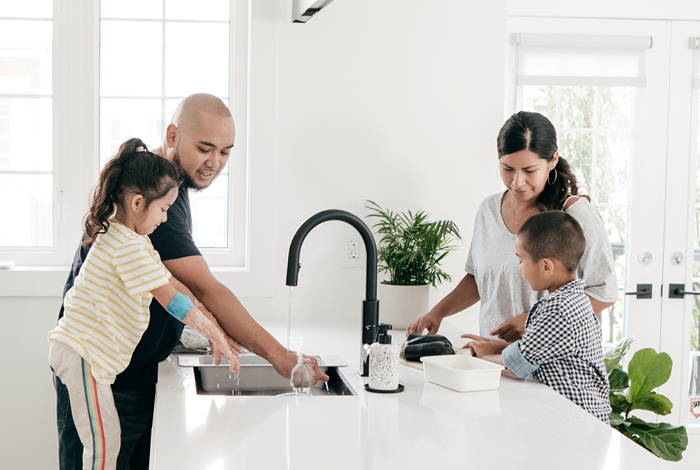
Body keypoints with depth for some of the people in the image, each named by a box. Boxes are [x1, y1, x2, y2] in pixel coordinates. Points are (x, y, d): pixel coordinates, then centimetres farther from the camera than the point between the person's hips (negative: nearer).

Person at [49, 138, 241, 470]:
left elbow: (171, 283, 17)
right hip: (83, 353, -11)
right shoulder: (127, 245, -19)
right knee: (104, 443, -7)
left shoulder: (134, 241, 16)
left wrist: (210, 323, 12)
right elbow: (170, 299, -19)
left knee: (105, 442, 12)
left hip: (94, 355, 11)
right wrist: (214, 334, -13)